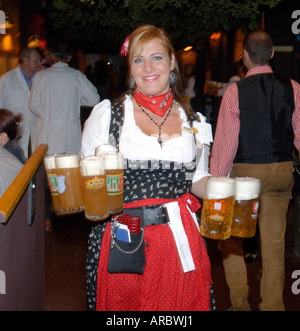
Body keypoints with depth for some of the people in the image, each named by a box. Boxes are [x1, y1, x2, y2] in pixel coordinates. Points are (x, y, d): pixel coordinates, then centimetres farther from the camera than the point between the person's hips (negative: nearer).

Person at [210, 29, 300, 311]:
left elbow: (225, 141, -11)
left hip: (244, 171, -3)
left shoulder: (235, 91, -11)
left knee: (231, 238, 15)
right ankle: (272, 304, 21)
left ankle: (240, 302, 21)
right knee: (274, 241, 12)